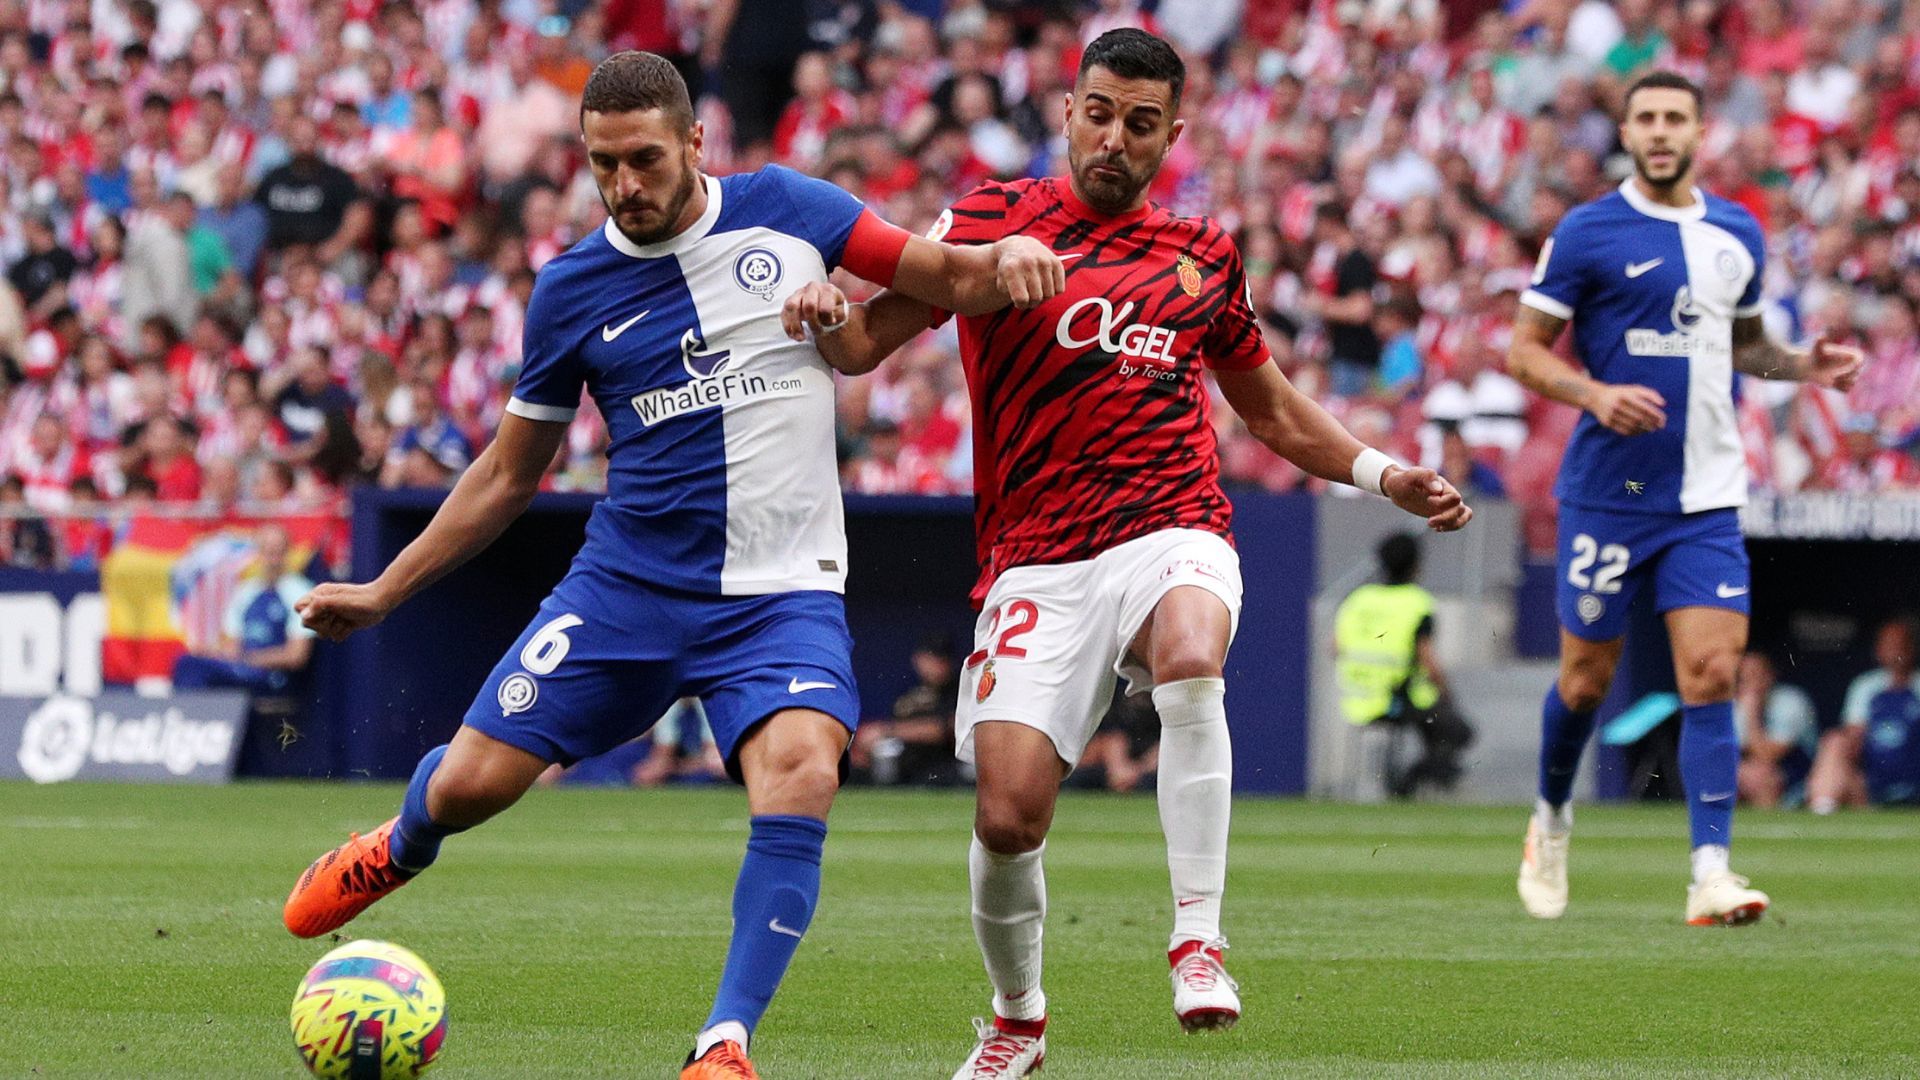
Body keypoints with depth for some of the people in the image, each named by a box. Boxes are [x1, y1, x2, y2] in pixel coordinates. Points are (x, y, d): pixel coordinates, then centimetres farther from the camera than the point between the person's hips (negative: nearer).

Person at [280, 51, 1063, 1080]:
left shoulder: (784, 212, -1)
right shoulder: (570, 288, 2)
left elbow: (944, 278, 4)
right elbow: (509, 472, 13)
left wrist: (1010, 257, -20)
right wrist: (384, 591, 12)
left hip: (783, 593, -2)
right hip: (627, 584, 2)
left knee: (800, 775, -29)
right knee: (469, 782, -3)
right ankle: (399, 847, 37)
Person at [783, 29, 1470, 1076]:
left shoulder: (1202, 255, 15)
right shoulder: (993, 219, 6)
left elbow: (1270, 408, 29)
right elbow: (862, 343, 4)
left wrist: (1382, 475, 18)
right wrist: (825, 314, -19)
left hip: (1171, 530, 1)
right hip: (1036, 556, -1)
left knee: (1191, 661, -36)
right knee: (1008, 814, -12)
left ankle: (1198, 943, -28)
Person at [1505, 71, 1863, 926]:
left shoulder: (1737, 235, 9)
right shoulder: (1586, 234, -5)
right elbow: (1526, 350, -4)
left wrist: (1802, 365, 3)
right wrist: (1596, 394, -22)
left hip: (1706, 500, 3)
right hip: (1607, 493, -3)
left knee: (1711, 672, -10)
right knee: (1586, 679, 5)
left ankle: (1711, 874, -14)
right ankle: (1552, 817, 33)